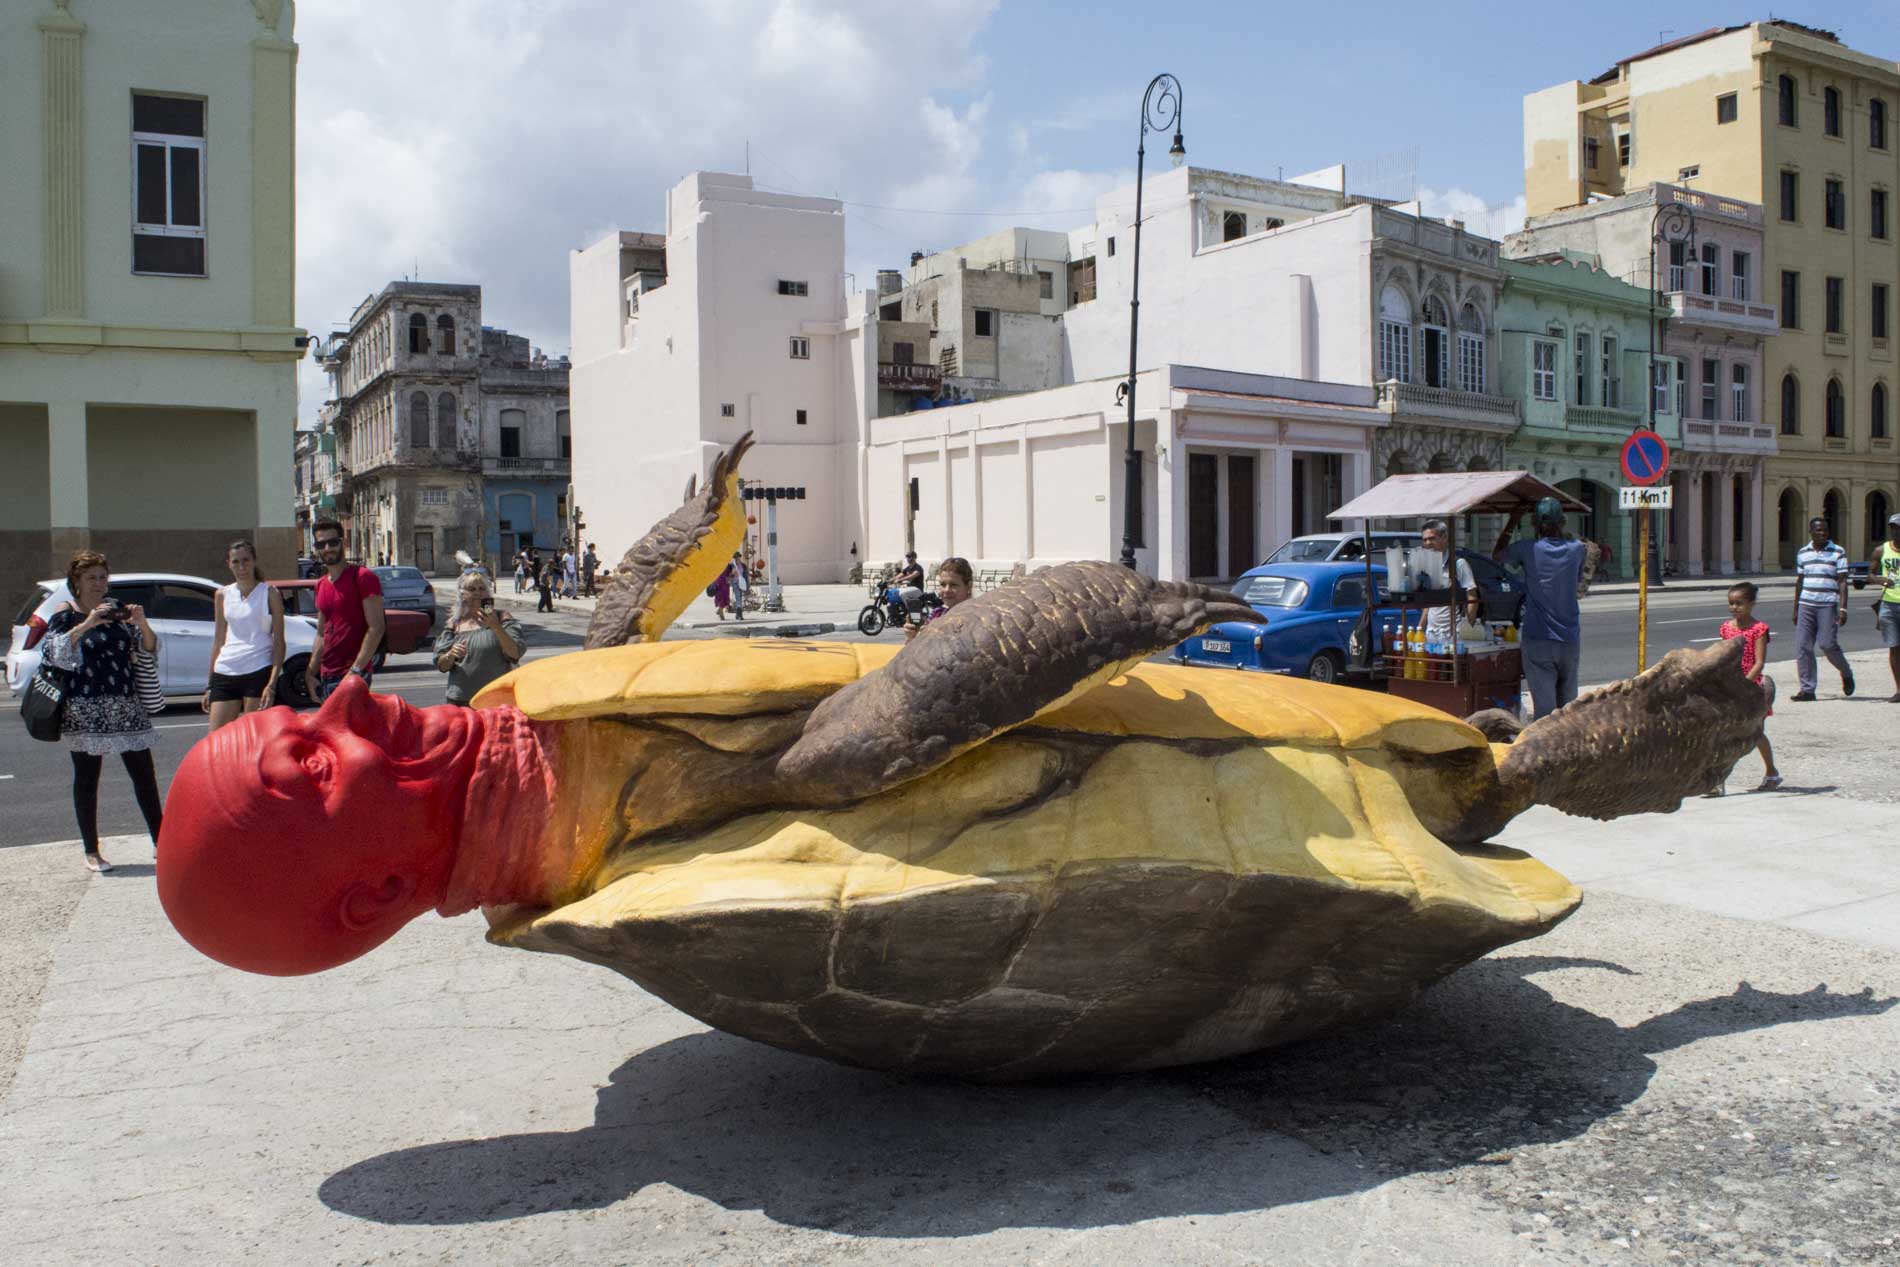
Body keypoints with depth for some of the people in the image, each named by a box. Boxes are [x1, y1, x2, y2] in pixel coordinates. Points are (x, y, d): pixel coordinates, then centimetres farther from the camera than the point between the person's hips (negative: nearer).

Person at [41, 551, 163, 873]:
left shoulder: (117, 608, 11)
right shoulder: (65, 613, 0)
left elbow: (149, 647, 6)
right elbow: (55, 651, -15)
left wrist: (141, 623, -13)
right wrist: (87, 624, -26)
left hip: (125, 703, 3)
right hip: (84, 709, -3)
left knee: (144, 774, 3)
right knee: (87, 779, 4)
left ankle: (160, 842, 10)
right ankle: (91, 852, 12)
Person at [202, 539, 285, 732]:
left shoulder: (269, 594, 2)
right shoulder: (222, 595, 13)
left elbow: (279, 642, -2)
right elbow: (218, 641, 18)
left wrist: (272, 684, -13)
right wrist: (209, 685, 14)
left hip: (259, 672, -4)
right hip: (225, 673, 4)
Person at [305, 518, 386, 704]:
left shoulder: (362, 577, -7)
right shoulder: (321, 585, 17)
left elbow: (376, 628, -14)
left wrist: (355, 670, -19)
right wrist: (310, 674, 12)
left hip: (354, 675, -8)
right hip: (326, 676, 8)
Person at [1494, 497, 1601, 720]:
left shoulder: (1528, 549, -9)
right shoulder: (1577, 549, 1)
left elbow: (1497, 555, 12)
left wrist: (1513, 520, 17)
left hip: (1538, 640, -3)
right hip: (1570, 639, 3)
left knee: (1543, 706, -4)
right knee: (1568, 705, 13)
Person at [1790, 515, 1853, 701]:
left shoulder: (1838, 552, 0)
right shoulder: (1802, 553, 11)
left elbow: (1842, 582, -4)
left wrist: (1843, 608, -12)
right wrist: (1795, 609, 17)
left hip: (1828, 605, -4)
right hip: (1806, 605, 4)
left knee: (1827, 644, -10)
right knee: (1802, 647, -2)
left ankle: (1846, 674, 19)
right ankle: (1807, 689, 2)